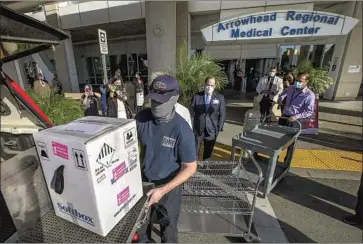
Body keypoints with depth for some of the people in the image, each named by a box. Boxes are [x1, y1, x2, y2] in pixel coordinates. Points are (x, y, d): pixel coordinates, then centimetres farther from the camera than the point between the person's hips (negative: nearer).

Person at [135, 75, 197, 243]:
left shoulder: (182, 130, -27)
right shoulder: (141, 118, -15)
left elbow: (190, 168, -20)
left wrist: (163, 190, -25)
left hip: (168, 186, -4)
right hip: (142, 181, 5)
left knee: (168, 228, 21)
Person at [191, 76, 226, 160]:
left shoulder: (220, 98, 3)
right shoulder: (196, 96, 1)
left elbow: (222, 115, 3)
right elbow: (192, 113, 1)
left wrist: (219, 128, -3)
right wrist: (191, 128, -4)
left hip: (211, 130, 1)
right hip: (197, 129, 0)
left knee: (208, 153, 15)